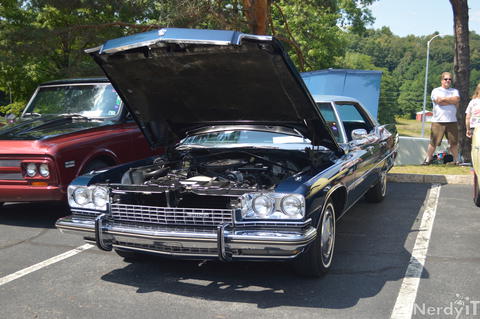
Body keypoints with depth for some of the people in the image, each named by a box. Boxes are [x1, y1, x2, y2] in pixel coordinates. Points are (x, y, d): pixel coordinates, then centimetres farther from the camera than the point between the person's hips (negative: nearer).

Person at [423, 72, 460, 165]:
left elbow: (457, 99, -4)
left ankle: (456, 160, 14)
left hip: (452, 121, 3)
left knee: (454, 142, 3)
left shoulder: (455, 91, 18)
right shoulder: (436, 90, 7)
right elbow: (439, 101, -11)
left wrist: (444, 99, -7)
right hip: (438, 121, -3)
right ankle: (428, 159, 7)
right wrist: (452, 101, -3)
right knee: (433, 142, -4)